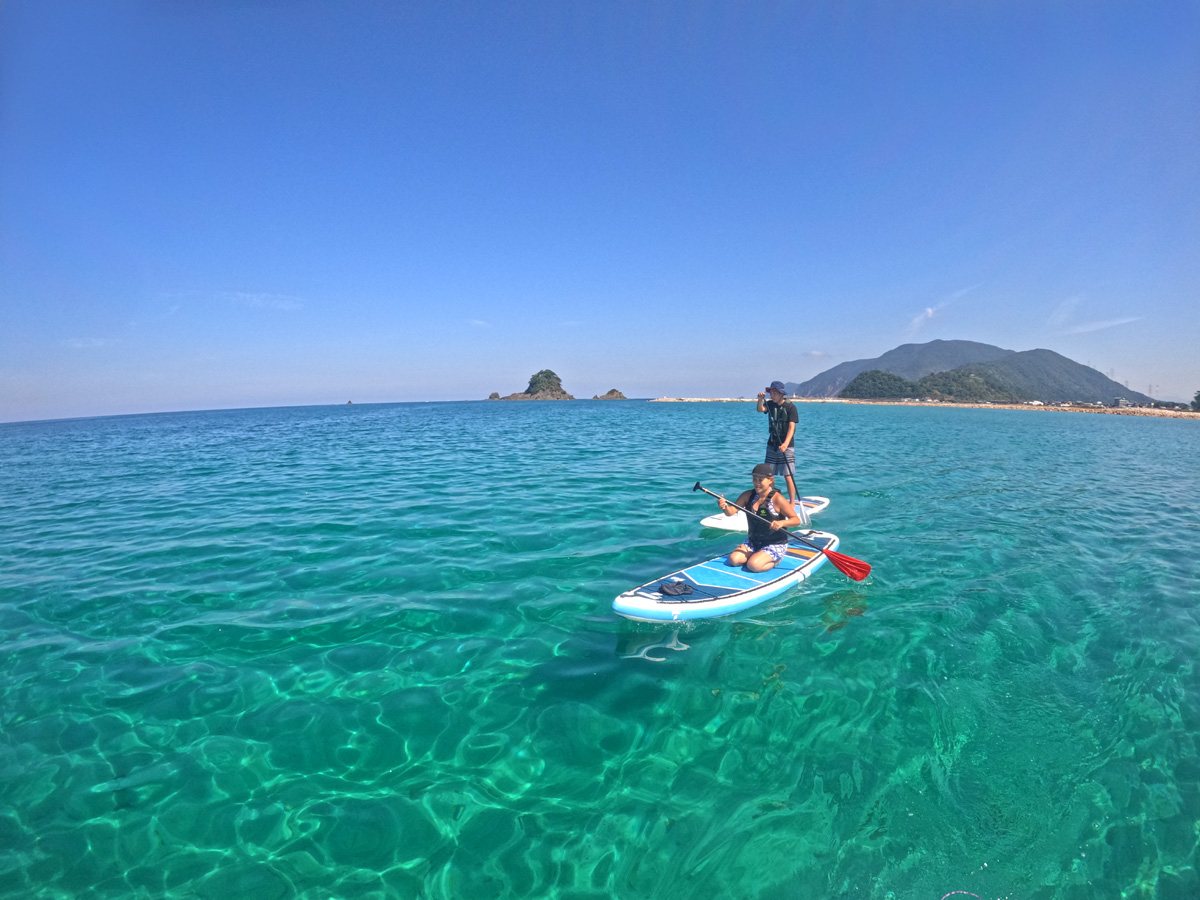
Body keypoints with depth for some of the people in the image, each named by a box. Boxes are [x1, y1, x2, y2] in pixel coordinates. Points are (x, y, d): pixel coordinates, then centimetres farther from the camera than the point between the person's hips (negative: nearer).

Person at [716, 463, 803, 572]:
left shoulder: (777, 499, -16)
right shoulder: (748, 496, -2)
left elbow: (796, 520, -14)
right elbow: (731, 512, -9)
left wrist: (782, 523, -35)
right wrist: (724, 507, -33)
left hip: (775, 544, -5)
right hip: (753, 542, 5)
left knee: (753, 565, -25)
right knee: (734, 560, -14)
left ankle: (776, 561, 5)